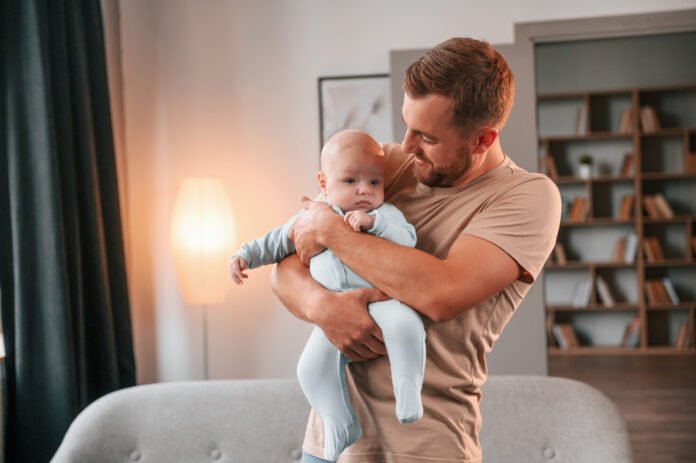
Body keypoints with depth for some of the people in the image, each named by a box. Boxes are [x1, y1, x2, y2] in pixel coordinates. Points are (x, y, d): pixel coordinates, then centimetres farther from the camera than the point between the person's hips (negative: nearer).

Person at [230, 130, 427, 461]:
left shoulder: (384, 214, 9)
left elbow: (407, 239, -9)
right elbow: (277, 241, 30)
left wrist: (373, 221, -22)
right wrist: (246, 255, 20)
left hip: (381, 301, -3)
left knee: (404, 322, -36)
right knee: (312, 366, -17)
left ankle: (407, 388, -23)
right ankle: (340, 424, -2)